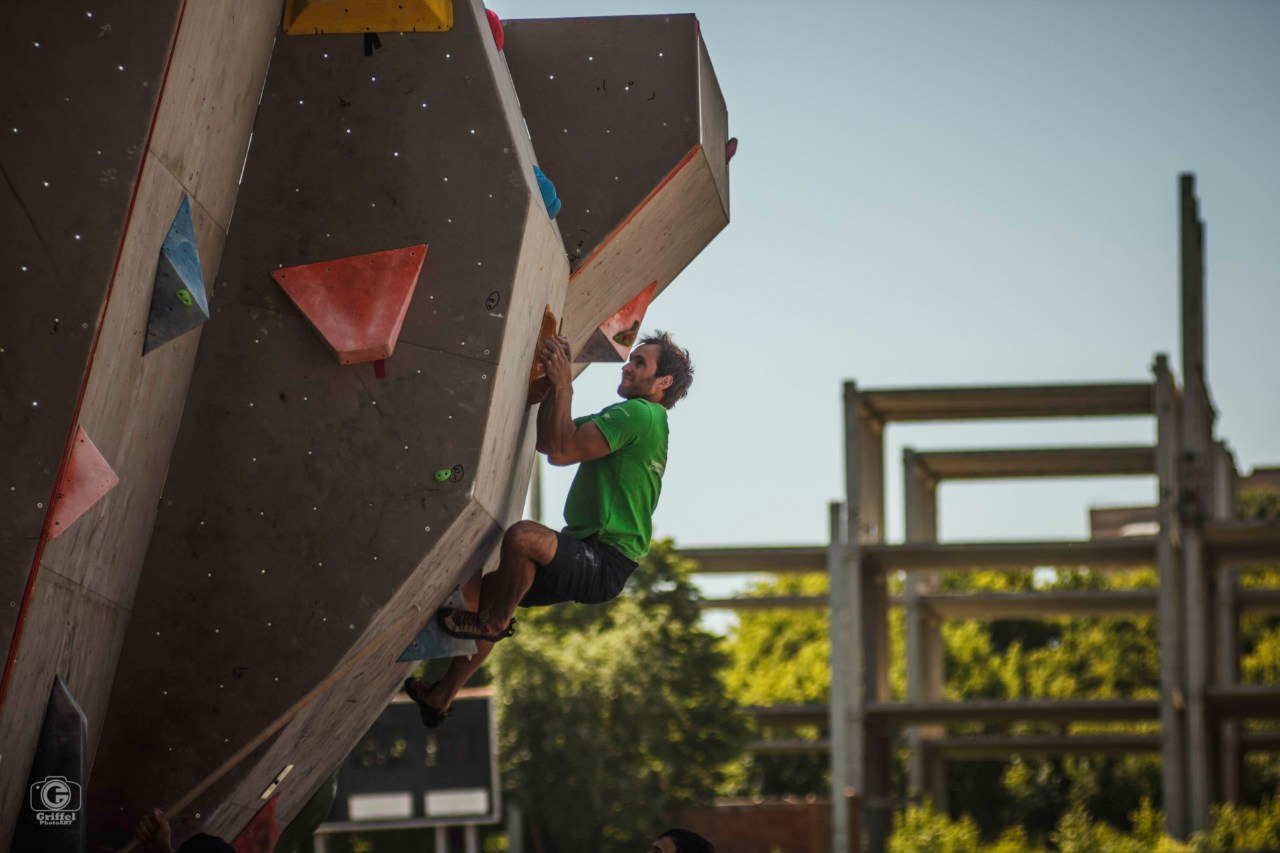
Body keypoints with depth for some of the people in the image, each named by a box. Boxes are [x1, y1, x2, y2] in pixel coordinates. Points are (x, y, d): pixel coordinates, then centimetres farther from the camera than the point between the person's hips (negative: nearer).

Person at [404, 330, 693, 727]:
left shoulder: (640, 414, -11)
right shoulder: (639, 421, 21)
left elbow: (561, 451, -21)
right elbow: (547, 440, 21)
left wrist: (563, 385, -13)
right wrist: (556, 379, 11)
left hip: (604, 564, -11)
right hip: (586, 557, 11)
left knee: (521, 536, -35)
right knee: (488, 586, 19)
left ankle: (494, 622, -11)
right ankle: (441, 697, 23)